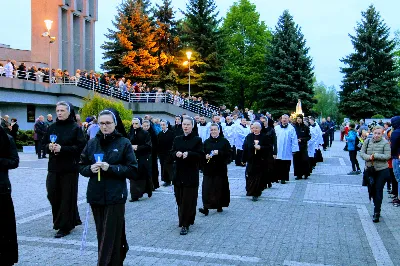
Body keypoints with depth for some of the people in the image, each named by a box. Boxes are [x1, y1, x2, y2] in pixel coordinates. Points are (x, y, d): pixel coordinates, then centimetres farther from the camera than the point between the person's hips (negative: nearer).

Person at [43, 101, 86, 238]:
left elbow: (81, 146, -12)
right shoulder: (52, 128, 10)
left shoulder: (75, 128, -5)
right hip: (54, 167, 5)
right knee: (52, 194, 6)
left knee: (67, 197, 0)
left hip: (70, 168, -5)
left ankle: (65, 226, 12)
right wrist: (49, 146, -8)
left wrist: (62, 148, -19)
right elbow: (44, 144, 14)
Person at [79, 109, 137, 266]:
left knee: (110, 238, -3)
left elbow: (133, 170, -7)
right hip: (95, 196, 4)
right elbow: (81, 167, 12)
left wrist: (111, 168, -17)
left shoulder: (124, 143, -3)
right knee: (102, 235, 11)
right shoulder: (92, 143, 8)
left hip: (115, 197, -4)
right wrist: (90, 169, -10)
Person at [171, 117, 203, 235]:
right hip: (179, 173, 4)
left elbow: (201, 155, -8)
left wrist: (188, 154, -21)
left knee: (188, 200, -3)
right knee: (179, 199, 8)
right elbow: (172, 153, 10)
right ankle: (184, 220, 24)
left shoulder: (197, 140, -2)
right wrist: (176, 153, -12)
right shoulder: (177, 139, 11)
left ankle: (185, 224, 1)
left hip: (191, 175, -4)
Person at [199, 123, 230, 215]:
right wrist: (205, 156, -9)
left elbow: (229, 153, -5)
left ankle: (219, 206, 17)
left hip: (220, 168, -2)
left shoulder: (224, 141, 2)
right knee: (207, 188, -7)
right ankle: (206, 207, -11)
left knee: (219, 187, 2)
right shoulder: (206, 142, 11)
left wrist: (219, 152, -17)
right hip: (208, 169, 2)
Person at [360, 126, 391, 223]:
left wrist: (375, 155, -21)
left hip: (381, 171, -4)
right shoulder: (367, 141, 2)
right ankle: (376, 207, 34)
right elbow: (362, 153, 2)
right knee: (371, 190, 13)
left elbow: (387, 156, -15)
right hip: (370, 170, 4)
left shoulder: (385, 143, -9)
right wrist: (368, 157, -17)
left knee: (378, 191, -1)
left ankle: (377, 212, 6)